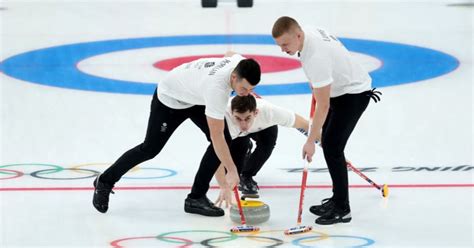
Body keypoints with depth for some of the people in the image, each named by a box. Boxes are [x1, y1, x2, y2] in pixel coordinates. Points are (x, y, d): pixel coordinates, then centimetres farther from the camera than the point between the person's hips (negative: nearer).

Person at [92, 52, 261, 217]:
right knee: (150, 149, 3)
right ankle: (105, 182, 26)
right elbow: (216, 136, -39)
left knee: (225, 140, -10)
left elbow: (229, 54, 7)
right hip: (170, 97, -7)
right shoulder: (216, 87, -44)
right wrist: (231, 171, -36)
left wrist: (244, 90, 12)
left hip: (195, 96, 7)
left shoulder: (242, 63, -23)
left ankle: (196, 197, -3)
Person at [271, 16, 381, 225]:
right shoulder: (308, 32, -8)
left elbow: (323, 105, -31)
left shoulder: (316, 56, -35)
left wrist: (310, 141, -27)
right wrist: (315, 86, 21)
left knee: (332, 146, -13)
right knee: (327, 142, 12)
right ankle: (338, 199, 19)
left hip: (354, 93, -10)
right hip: (341, 89, 10)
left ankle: (342, 209, -7)